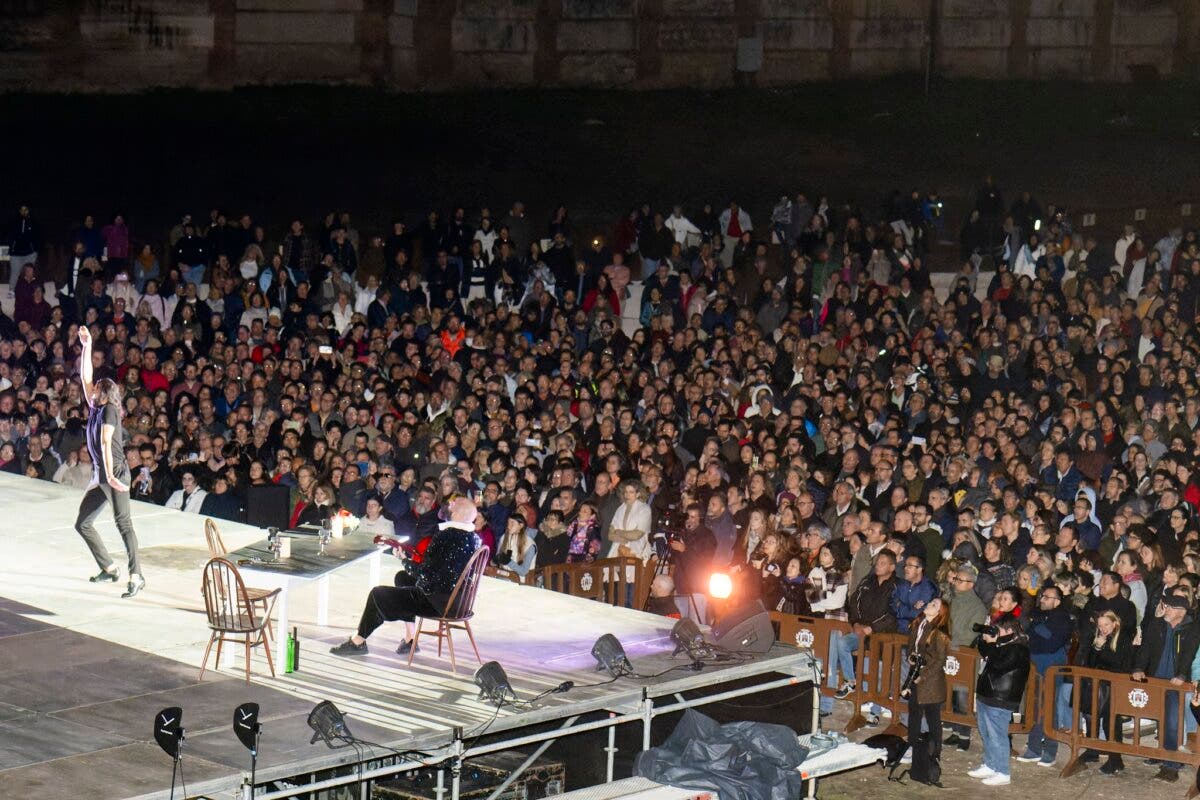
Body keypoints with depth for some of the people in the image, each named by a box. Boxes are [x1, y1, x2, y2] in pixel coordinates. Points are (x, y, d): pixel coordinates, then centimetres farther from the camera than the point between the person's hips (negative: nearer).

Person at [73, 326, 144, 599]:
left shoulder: (109, 410, -6)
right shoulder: (95, 408, 15)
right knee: (82, 523, 10)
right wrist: (86, 346, 17)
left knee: (123, 522, -13)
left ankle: (136, 576, -17)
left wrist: (110, 475, -24)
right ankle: (109, 568, 15)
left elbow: (106, 443, -17)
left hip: (115, 472, -9)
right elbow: (85, 376, 19)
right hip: (99, 475, 9)